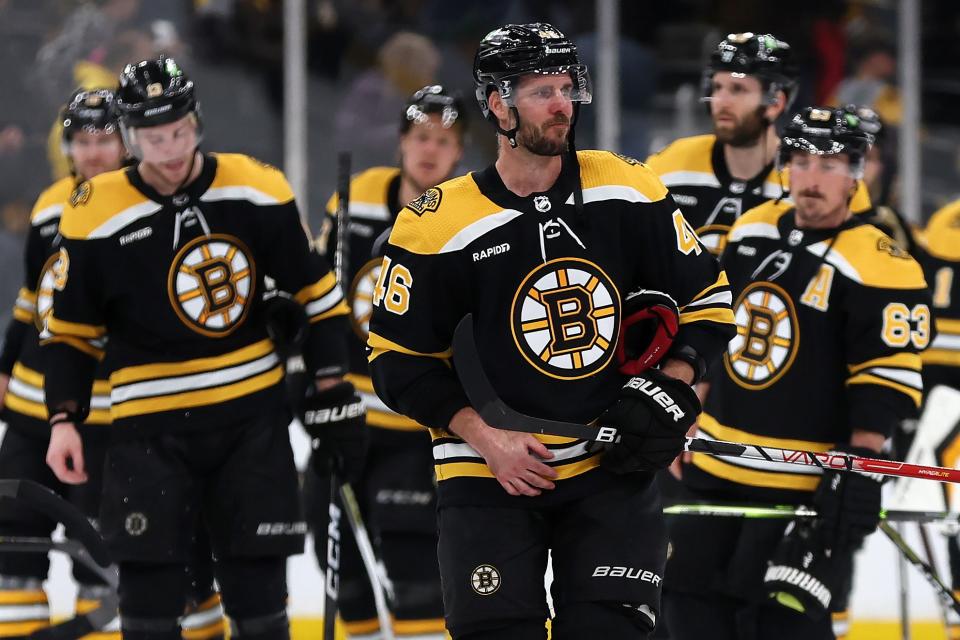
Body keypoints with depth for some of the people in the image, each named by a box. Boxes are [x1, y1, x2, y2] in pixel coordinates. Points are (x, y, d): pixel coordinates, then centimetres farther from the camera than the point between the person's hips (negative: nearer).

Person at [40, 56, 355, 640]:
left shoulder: (257, 189, -4)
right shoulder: (96, 215, -8)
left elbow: (314, 288, 7)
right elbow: (71, 330, 3)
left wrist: (329, 376, 3)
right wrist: (64, 418, -4)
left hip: (253, 414, 1)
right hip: (151, 425, -1)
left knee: (257, 572, 5)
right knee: (151, 588, -5)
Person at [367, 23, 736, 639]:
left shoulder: (629, 191, -2)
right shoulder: (438, 224, -9)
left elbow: (707, 299, 8)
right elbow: (399, 359, -3)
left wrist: (671, 390, -6)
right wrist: (484, 439, -12)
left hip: (612, 471, 2)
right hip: (490, 472, -2)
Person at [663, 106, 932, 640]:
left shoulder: (878, 267, -15)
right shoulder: (752, 232, 8)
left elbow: (887, 378, -17)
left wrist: (861, 465, -23)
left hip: (804, 480, -7)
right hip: (717, 465, 7)